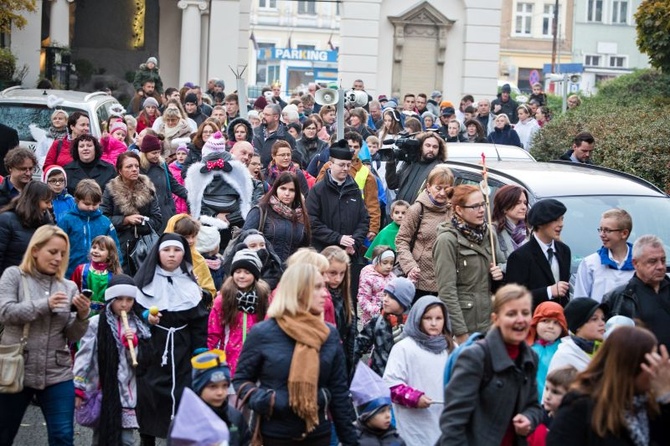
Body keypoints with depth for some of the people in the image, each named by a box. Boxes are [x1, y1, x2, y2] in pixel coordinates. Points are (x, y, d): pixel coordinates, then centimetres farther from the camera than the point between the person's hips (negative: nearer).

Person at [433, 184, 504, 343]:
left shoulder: (487, 234, 11)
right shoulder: (447, 240, -10)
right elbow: (447, 291, -15)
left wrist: (498, 276, 1)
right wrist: (461, 334, -18)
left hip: (488, 323, 6)